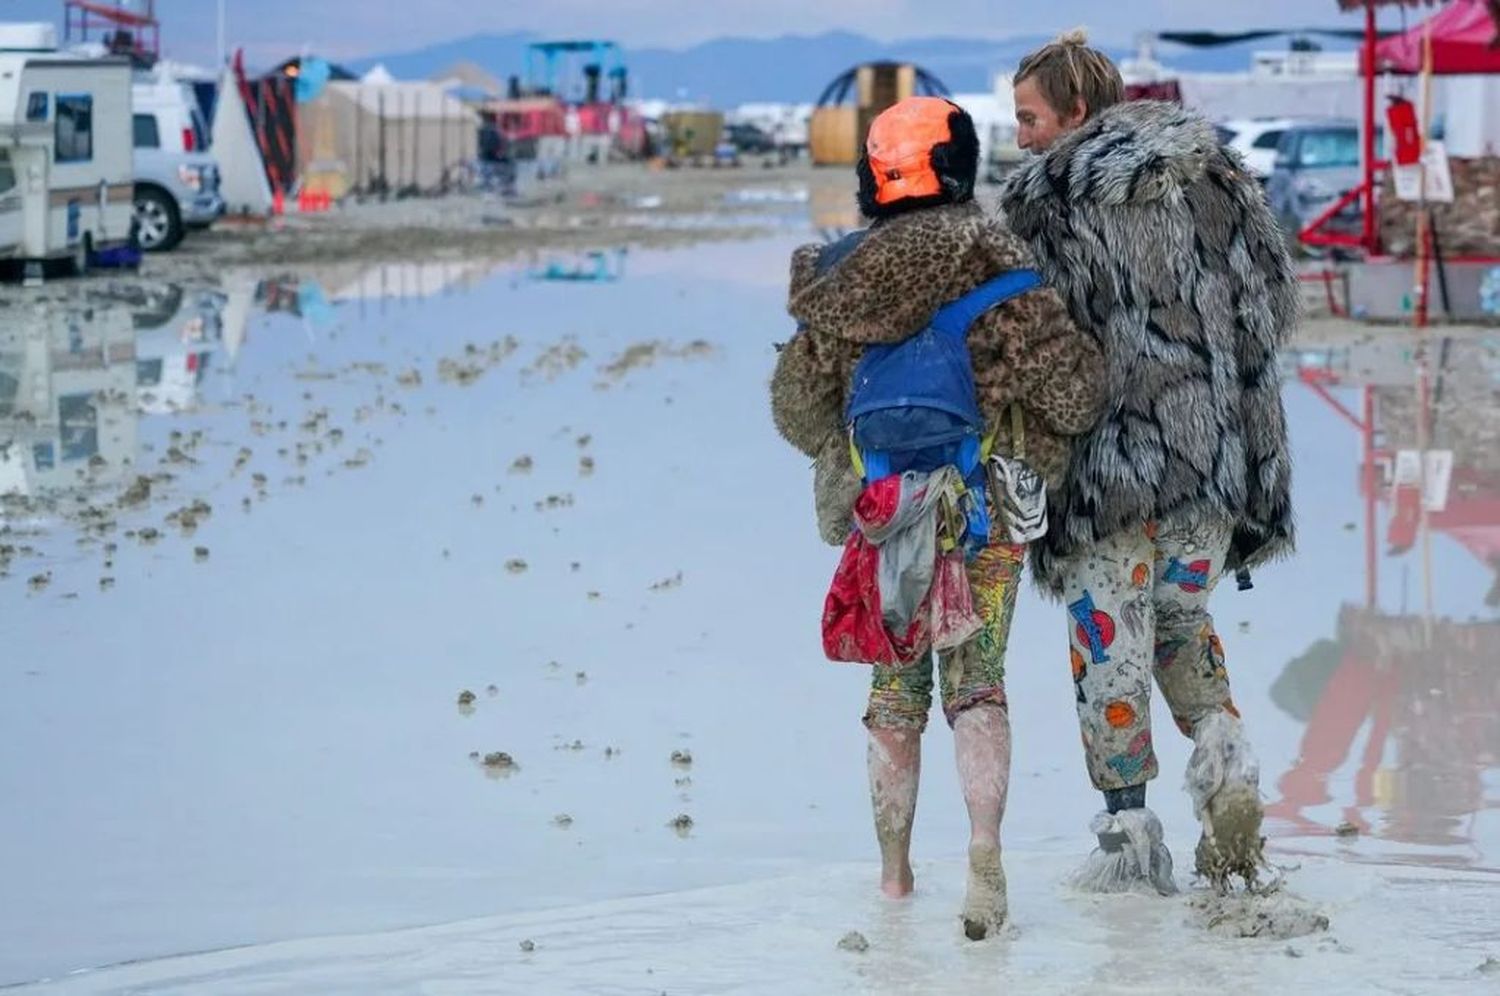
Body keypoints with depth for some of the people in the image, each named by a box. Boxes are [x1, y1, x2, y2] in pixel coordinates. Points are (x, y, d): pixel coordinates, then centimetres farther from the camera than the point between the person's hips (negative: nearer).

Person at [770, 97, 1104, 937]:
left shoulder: (839, 277, 1)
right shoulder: (992, 260, -10)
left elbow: (798, 408, 10)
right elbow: (1065, 386, -14)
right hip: (988, 507, -2)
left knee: (896, 689, 14)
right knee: (978, 681, 1)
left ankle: (895, 874, 22)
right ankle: (986, 850, -18)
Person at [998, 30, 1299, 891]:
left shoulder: (1044, 198, -6)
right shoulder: (1217, 173, 7)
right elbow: (1279, 299, 10)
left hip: (1109, 444, -4)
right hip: (1222, 449, 4)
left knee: (1109, 635, 3)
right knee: (1183, 617, 19)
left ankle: (1128, 826, 1)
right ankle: (1224, 754, -4)